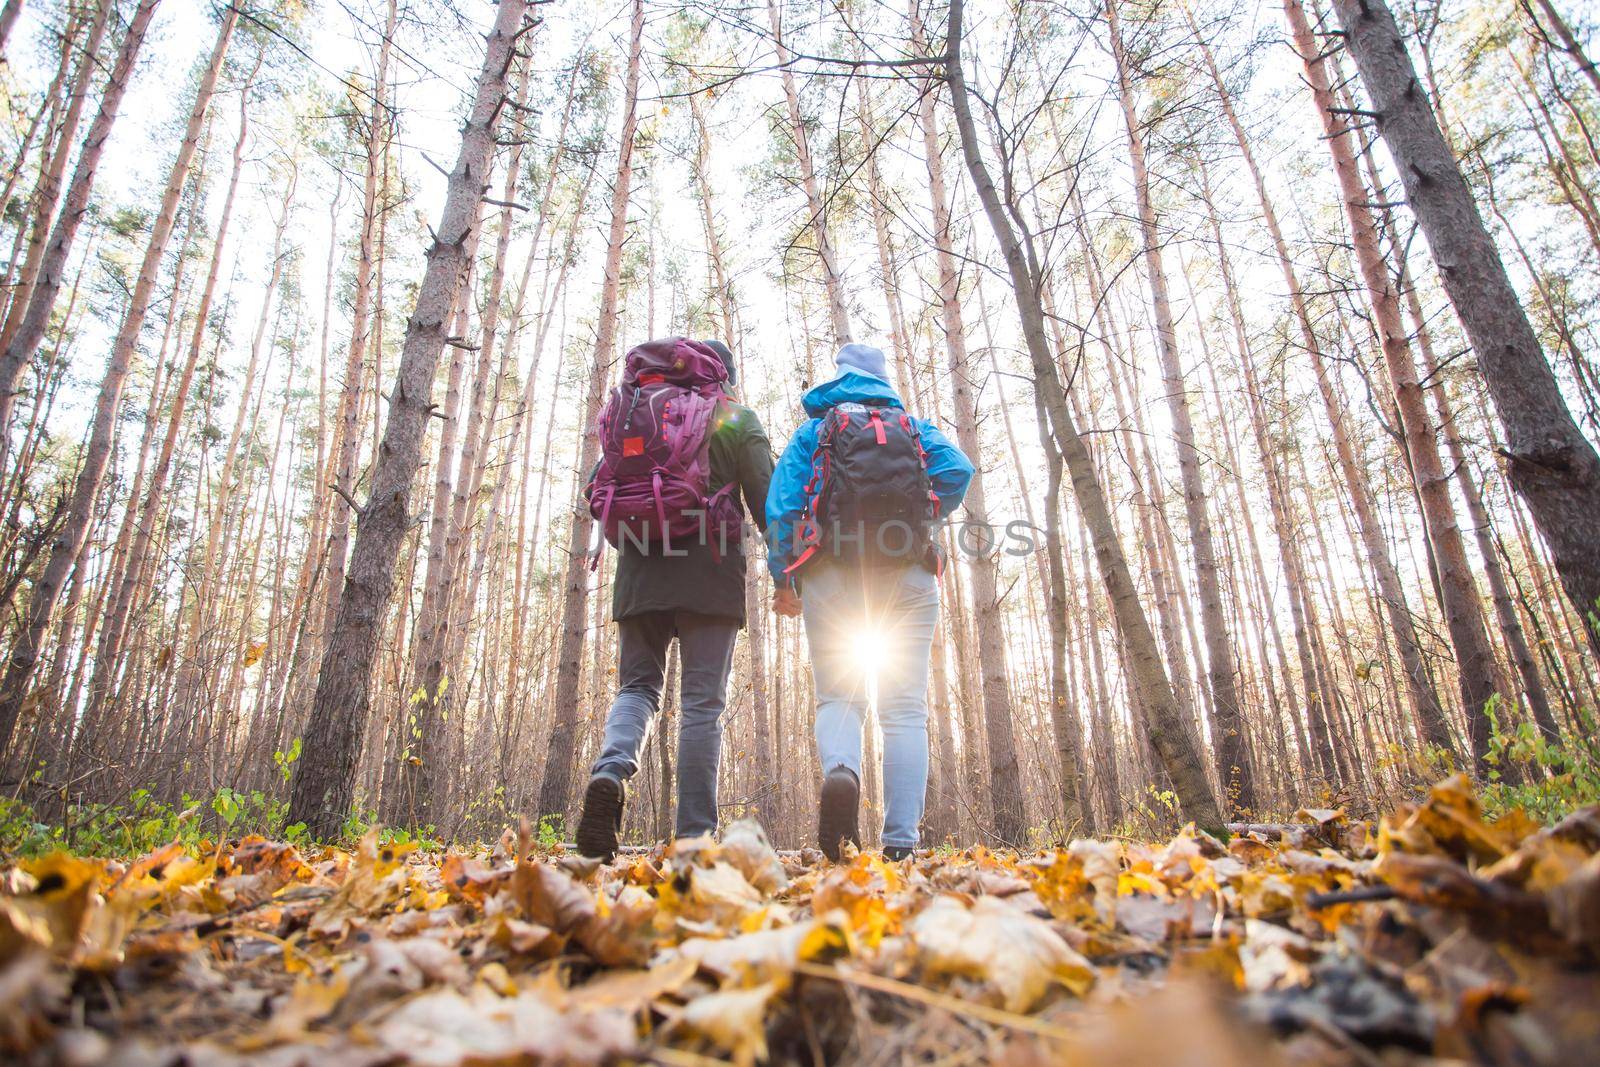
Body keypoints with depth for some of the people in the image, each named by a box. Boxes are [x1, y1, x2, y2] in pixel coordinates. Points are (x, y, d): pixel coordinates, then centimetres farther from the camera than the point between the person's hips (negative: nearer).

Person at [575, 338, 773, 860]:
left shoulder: (632, 412, 17)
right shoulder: (736, 418, 8)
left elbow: (598, 492, 13)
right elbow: (766, 501, 0)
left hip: (639, 570, 3)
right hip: (710, 572, -2)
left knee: (636, 685, 13)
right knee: (703, 703, 0)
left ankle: (611, 771, -17)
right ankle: (694, 836, -2)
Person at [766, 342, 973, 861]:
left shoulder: (813, 430, 15)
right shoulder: (914, 426, 18)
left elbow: (781, 502, 2)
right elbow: (958, 471, -2)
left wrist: (782, 577, 3)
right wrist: (920, 520, 12)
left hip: (832, 577, 0)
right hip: (908, 578, 1)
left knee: (837, 696, 6)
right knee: (905, 709, 1)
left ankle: (839, 772, -26)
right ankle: (901, 842, -7)